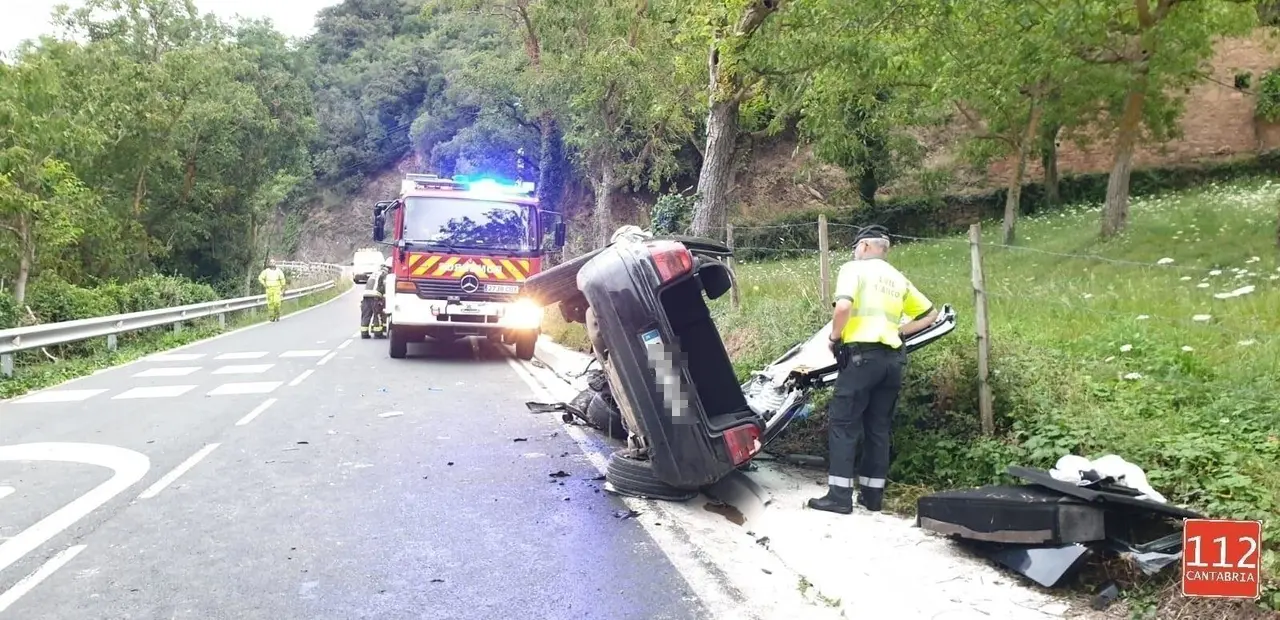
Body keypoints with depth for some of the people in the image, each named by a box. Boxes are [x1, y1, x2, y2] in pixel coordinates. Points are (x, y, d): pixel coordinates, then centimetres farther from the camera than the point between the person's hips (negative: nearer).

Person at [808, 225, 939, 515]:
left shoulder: (854, 268, 0)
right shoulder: (898, 279, 19)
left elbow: (844, 306, -18)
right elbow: (930, 314, 23)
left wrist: (835, 337, -3)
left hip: (863, 354, -6)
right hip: (893, 358, 6)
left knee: (842, 423, -2)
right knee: (878, 428, 12)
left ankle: (839, 496, -6)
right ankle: (872, 494, 14)